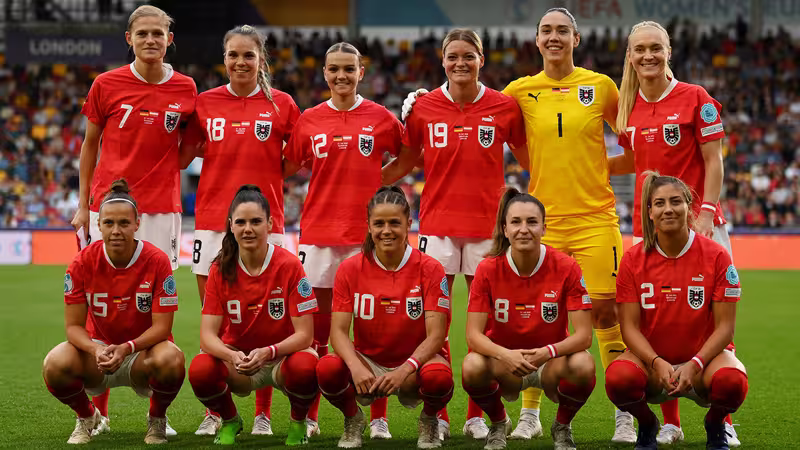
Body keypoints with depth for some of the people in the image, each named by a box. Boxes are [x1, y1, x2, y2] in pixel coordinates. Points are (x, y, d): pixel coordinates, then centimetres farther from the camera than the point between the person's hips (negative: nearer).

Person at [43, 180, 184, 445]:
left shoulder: (157, 261, -16)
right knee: (55, 365, -30)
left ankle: (157, 419, -1)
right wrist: (95, 349, -31)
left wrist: (127, 348, -34)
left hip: (143, 351, -2)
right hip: (98, 347, 2)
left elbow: (161, 327, -16)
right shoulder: (83, 263, -11)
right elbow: (74, 325, -8)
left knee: (170, 359, -37)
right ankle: (86, 417, 6)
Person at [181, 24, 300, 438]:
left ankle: (262, 415, 9)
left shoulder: (281, 105, 3)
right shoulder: (205, 103, 6)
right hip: (212, 219, 1)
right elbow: (184, 156, 13)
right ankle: (213, 413, 12)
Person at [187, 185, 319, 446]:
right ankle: (230, 422, 4)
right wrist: (232, 356, -36)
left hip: (282, 356, -2)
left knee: (305, 366, -37)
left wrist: (269, 352, -37)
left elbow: (304, 334, -17)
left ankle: (298, 424, -2)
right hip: (237, 360, 2)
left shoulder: (289, 266, -15)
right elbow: (208, 334, -13)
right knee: (200, 370, -30)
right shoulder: (220, 270, -8)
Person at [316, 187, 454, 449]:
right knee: (327, 369, -31)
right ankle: (353, 420, 4)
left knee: (439, 377, -36)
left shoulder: (429, 269, -9)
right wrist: (356, 367, -31)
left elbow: (436, 335, -15)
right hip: (367, 362, 1)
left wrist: (404, 370, -33)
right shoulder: (350, 269, -4)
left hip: (415, 360, -1)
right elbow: (339, 330, -9)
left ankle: (429, 421, 2)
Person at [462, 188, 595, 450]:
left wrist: (547, 352, -37)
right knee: (472, 367, -33)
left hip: (552, 362, 0)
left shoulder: (566, 268, -14)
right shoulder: (488, 269, -12)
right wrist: (505, 355, -37)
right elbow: (473, 335, -15)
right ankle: (498, 424, 3)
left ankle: (562, 427, 1)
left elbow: (584, 335, -17)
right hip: (504, 363, 1)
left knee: (584, 366, -34)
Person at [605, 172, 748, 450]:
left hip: (704, 355, -1)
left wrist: (694, 364, -23)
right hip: (650, 357, 1)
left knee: (732, 382, -35)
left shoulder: (716, 256, -7)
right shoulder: (633, 260, -4)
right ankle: (647, 425, 3)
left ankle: (715, 427, 3)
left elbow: (725, 326, -8)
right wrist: (657, 363, -23)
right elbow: (630, 326, -6)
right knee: (618, 378, -33)